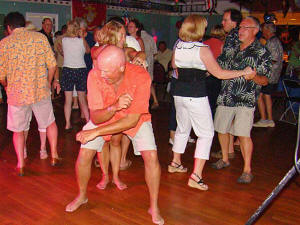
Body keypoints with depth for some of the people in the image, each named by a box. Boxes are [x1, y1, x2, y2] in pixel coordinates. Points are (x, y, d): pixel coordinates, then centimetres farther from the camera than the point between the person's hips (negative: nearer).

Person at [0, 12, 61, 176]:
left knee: (18, 130, 16)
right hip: (41, 91, 1)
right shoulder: (40, 37, -1)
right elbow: (52, 65, -3)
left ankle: (20, 165, 20)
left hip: (17, 94, 0)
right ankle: (54, 156, 25)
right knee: (50, 123, 21)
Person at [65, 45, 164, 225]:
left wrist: (96, 132, -33)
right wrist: (114, 107, -46)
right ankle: (82, 196, 24)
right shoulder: (95, 75, -28)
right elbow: (95, 117, -25)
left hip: (135, 119, -1)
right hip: (104, 116, 2)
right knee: (84, 154, -6)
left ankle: (154, 207, 5)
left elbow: (132, 120, -32)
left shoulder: (141, 77, -34)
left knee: (151, 157, -16)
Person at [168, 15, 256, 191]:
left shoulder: (178, 46, 4)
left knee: (183, 128, 24)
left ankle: (175, 163, 38)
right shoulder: (203, 49, -14)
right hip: (196, 95, -7)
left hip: (179, 92, 7)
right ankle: (196, 175, -2)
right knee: (206, 133, 3)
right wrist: (243, 72, -5)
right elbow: (219, 73, -13)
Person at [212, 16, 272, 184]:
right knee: (222, 129, 11)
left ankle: (247, 170, 1)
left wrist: (254, 76, -25)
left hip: (246, 99, -5)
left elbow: (265, 80, -6)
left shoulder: (262, 52, -1)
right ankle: (225, 159, 32)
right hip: (226, 96, 6)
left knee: (243, 133, -12)